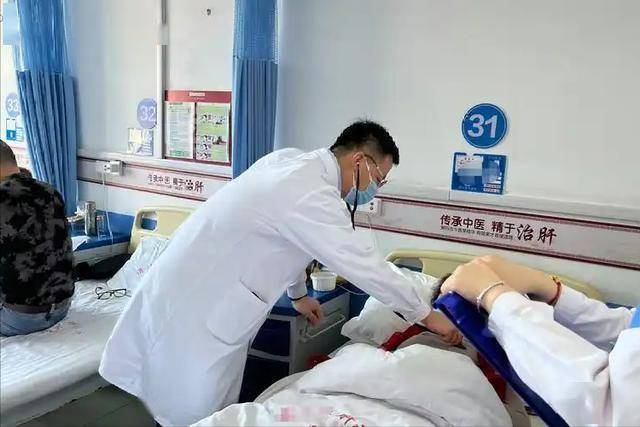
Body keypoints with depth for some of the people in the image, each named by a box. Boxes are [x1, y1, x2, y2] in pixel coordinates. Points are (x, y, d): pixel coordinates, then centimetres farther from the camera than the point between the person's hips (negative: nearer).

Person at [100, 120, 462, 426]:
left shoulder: (291, 161, 4)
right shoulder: (310, 194, -24)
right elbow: (365, 264, -19)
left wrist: (298, 293, 30)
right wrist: (426, 315, -5)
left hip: (195, 294, 9)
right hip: (196, 311, -9)